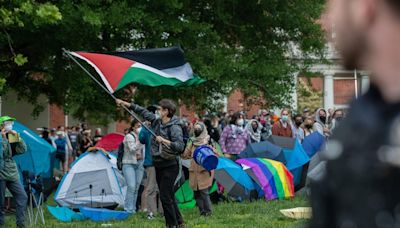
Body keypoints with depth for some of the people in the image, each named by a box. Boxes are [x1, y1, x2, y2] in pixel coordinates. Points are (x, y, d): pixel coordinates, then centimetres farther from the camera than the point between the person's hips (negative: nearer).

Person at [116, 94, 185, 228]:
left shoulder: (174, 127, -16)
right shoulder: (156, 121, 7)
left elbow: (180, 146, -23)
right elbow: (143, 112, 15)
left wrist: (164, 141, -28)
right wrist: (126, 104, 17)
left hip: (170, 166, -8)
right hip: (159, 165, 8)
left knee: (165, 196, -11)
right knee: (168, 196, 13)